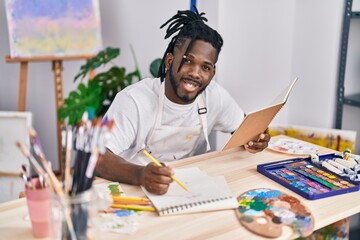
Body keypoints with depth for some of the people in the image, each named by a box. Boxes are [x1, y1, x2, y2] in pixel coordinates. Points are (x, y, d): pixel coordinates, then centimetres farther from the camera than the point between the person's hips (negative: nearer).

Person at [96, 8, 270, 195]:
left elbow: (242, 126, 12)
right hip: (131, 187, -4)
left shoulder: (215, 96, -6)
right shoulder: (134, 100, -22)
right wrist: (140, 175, -48)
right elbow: (100, 158, -29)